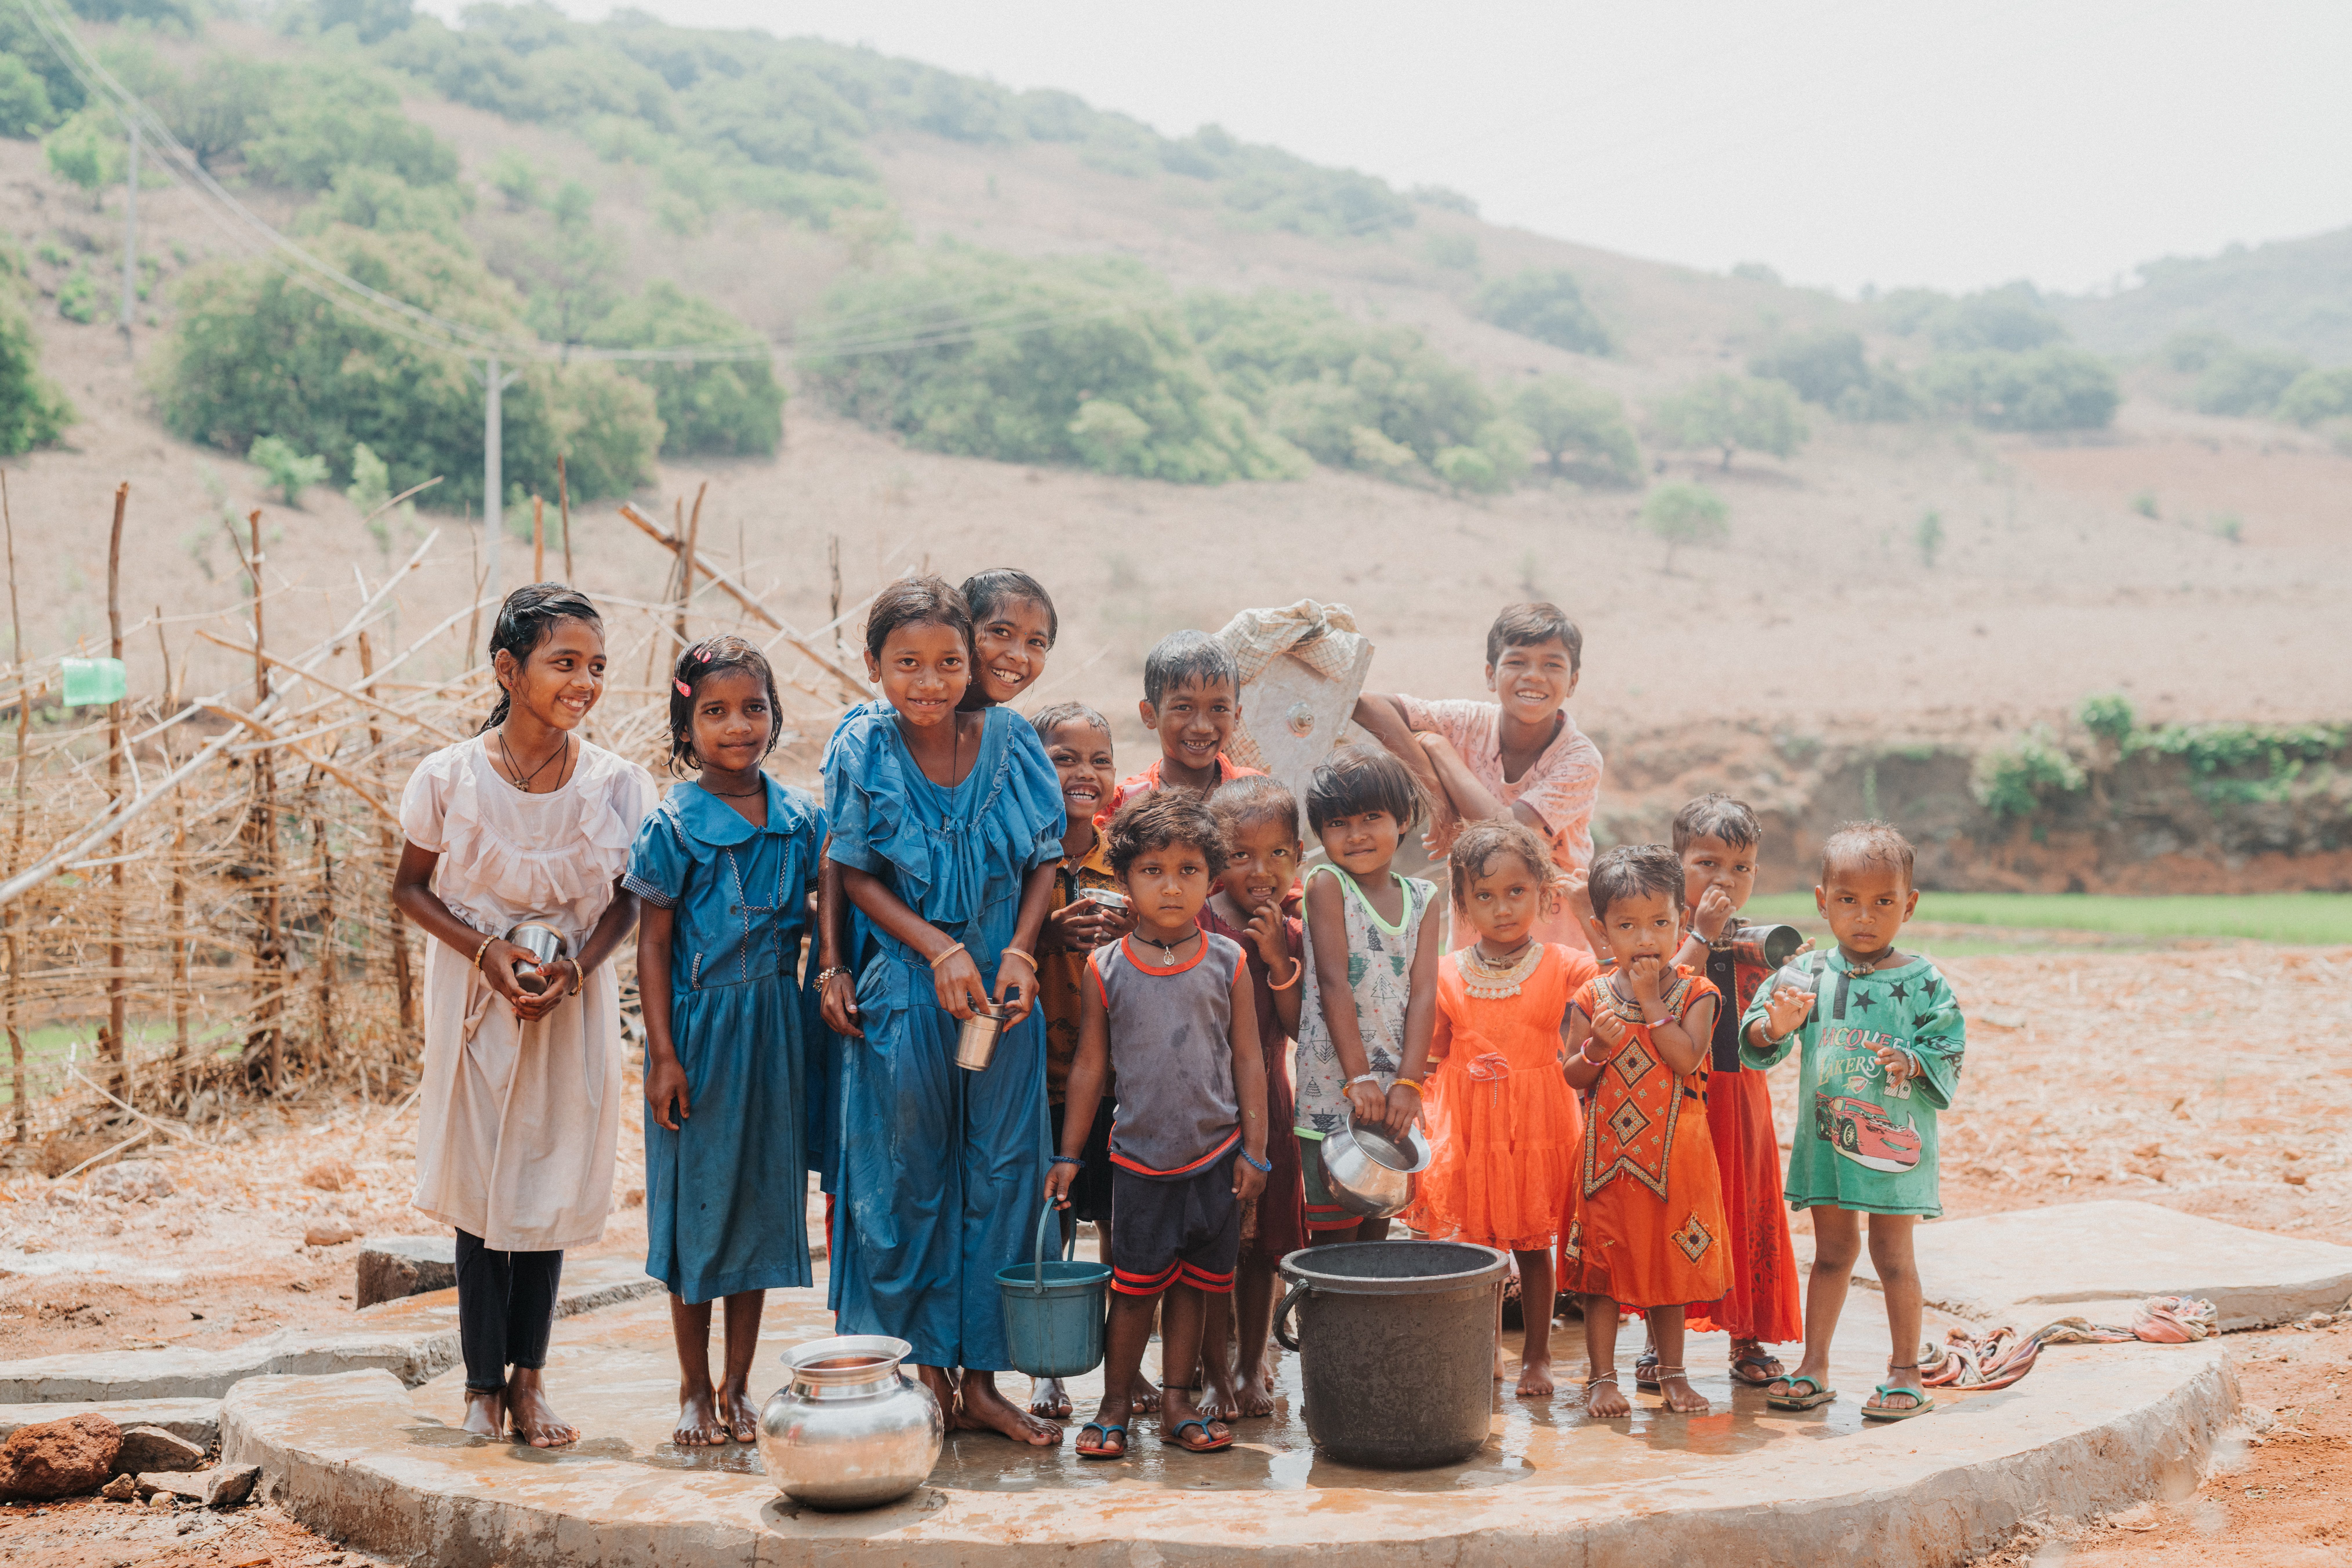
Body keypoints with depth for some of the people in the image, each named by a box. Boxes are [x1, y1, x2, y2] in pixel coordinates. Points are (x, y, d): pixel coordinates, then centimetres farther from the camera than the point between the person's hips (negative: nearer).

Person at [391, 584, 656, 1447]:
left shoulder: (616, 784, -7)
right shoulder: (450, 777, -11)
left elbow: (625, 898, 4)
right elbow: (411, 888, 0)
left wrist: (576, 968, -14)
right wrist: (487, 952, -15)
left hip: (575, 1007, 2)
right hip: (476, 1002, -1)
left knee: (551, 1185, 7)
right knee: (480, 1187, 4)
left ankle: (528, 1378, 21)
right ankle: (483, 1383, 16)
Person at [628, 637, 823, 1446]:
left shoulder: (799, 819, 2)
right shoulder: (675, 825, -8)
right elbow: (653, 946, -7)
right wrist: (664, 1054, -11)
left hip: (774, 1027, 4)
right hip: (699, 1024, -3)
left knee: (762, 1201, 9)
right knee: (696, 1203, 5)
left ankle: (738, 1387, 21)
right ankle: (695, 1391, 18)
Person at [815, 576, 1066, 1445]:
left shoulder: (1010, 740, -4)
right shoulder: (862, 749, -8)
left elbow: (1045, 860, 2)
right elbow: (856, 875, -4)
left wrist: (1018, 952, -11)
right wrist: (940, 951, -14)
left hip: (1002, 986, 2)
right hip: (902, 991, -2)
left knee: (1000, 1172, 6)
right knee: (906, 1177, 6)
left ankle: (980, 1377, 17)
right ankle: (926, 1366, 21)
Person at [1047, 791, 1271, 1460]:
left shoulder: (1226, 962, -1)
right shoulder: (1106, 969, -2)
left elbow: (1248, 1060, 2)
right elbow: (1090, 1066, 5)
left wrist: (1254, 1150, -1)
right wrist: (1069, 1155, 6)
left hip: (1216, 1153, 1)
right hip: (1139, 1156, -1)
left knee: (1194, 1282, 9)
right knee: (1135, 1286, 4)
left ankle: (1178, 1402, 20)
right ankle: (1114, 1405, 17)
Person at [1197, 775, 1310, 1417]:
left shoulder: (1292, 934, 3)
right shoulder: (1197, 923, -7)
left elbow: (1298, 1026, -6)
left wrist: (1277, 956, -15)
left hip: (1268, 1102, 3)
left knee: (1264, 1240, 11)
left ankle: (1253, 1365, 25)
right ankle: (1213, 1370, 15)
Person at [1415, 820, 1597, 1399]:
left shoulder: (1564, 968, -2)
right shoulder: (1447, 974, 3)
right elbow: (1436, 1052, 8)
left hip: (1538, 1126, -2)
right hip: (1470, 1127, 2)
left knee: (1532, 1245, 6)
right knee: (1478, 1242, 9)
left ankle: (1537, 1356, 19)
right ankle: (1488, 1347, 26)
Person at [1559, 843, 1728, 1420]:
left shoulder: (1695, 993, -3)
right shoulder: (1592, 997, 0)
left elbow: (1687, 1060, -18)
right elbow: (1573, 1077, 0)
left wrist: (1651, 1003, -17)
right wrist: (1598, 1047, -19)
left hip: (1674, 1156, -1)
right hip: (1607, 1153, 1)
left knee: (1669, 1264, 10)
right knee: (1603, 1265, 4)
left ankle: (1672, 1372, 25)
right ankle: (1603, 1378, 14)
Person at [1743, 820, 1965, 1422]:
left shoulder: (1923, 983, -5)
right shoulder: (1807, 975, -2)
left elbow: (1949, 1057, -3)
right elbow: (1754, 1044, -4)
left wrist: (1912, 1064, -22)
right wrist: (1775, 1027, -25)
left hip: (1895, 1142, -2)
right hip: (1825, 1138, 2)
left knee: (1892, 1253, 5)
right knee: (1832, 1251, 12)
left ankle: (1906, 1373, 16)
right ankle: (1814, 1368, 20)